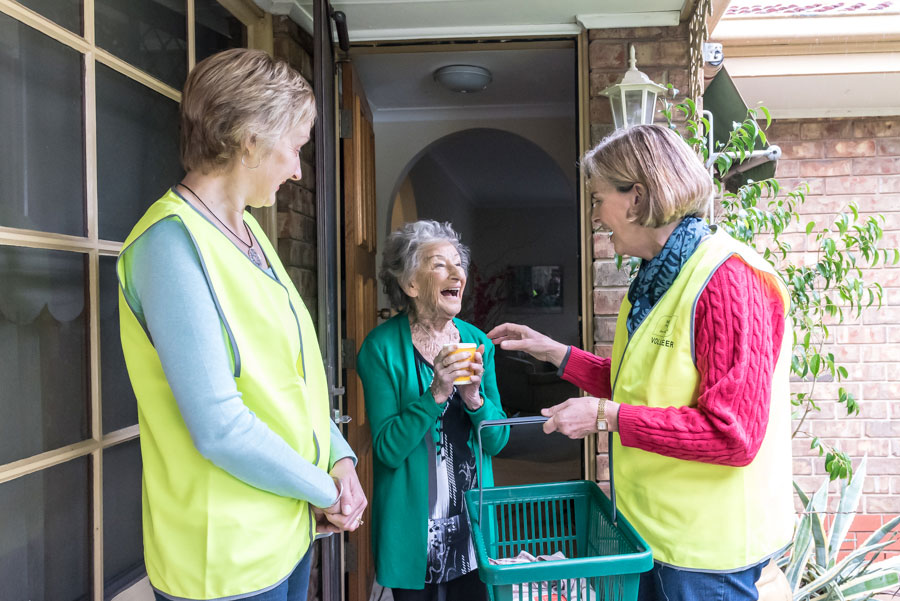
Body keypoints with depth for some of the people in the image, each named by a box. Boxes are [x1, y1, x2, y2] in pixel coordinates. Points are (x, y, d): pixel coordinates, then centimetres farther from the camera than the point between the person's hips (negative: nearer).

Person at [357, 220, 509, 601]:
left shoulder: (477, 341, -1)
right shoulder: (382, 347, -14)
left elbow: (497, 441, 0)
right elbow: (388, 449, -16)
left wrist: (474, 397, -19)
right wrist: (436, 394, -28)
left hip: (473, 520, 4)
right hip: (412, 526, -3)